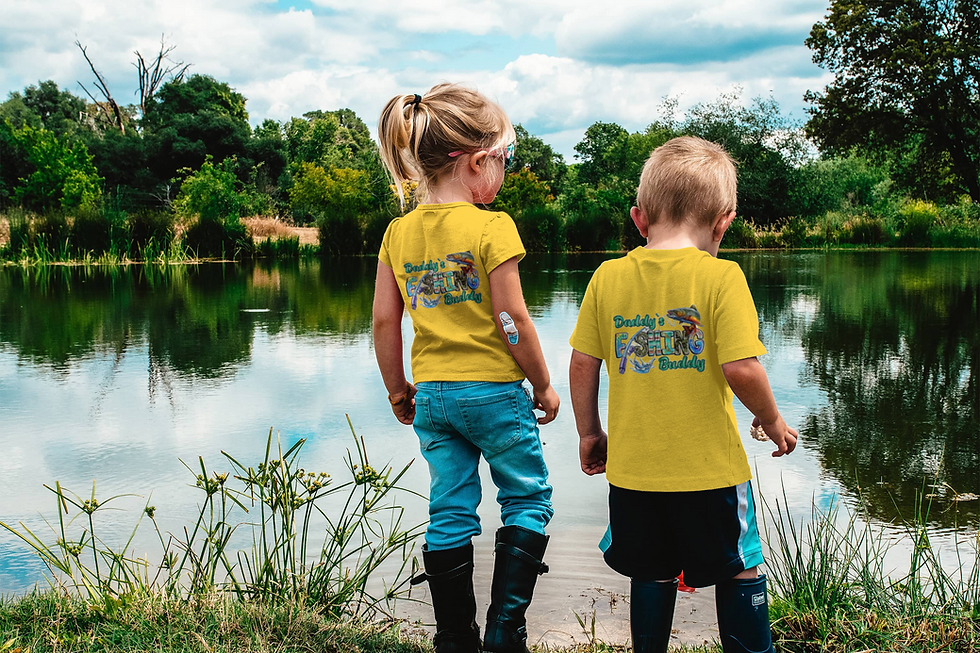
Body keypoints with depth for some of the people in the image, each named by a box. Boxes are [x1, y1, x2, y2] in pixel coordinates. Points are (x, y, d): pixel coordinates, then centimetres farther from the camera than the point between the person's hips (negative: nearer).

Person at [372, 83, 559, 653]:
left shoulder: (399, 232, 2)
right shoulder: (492, 227, -14)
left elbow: (385, 321, 4)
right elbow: (512, 318, -14)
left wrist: (398, 391, 15)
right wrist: (544, 386, -3)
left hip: (432, 393, 5)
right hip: (493, 391, -5)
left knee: (450, 513, 12)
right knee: (528, 499, 12)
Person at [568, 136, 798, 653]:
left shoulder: (608, 277, -1)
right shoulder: (720, 277, -12)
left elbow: (582, 364, 1)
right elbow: (741, 369, -18)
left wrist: (589, 433, 14)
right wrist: (772, 421, 1)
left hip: (633, 468, 3)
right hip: (709, 467, -3)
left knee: (653, 576, 19)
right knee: (740, 572, 15)